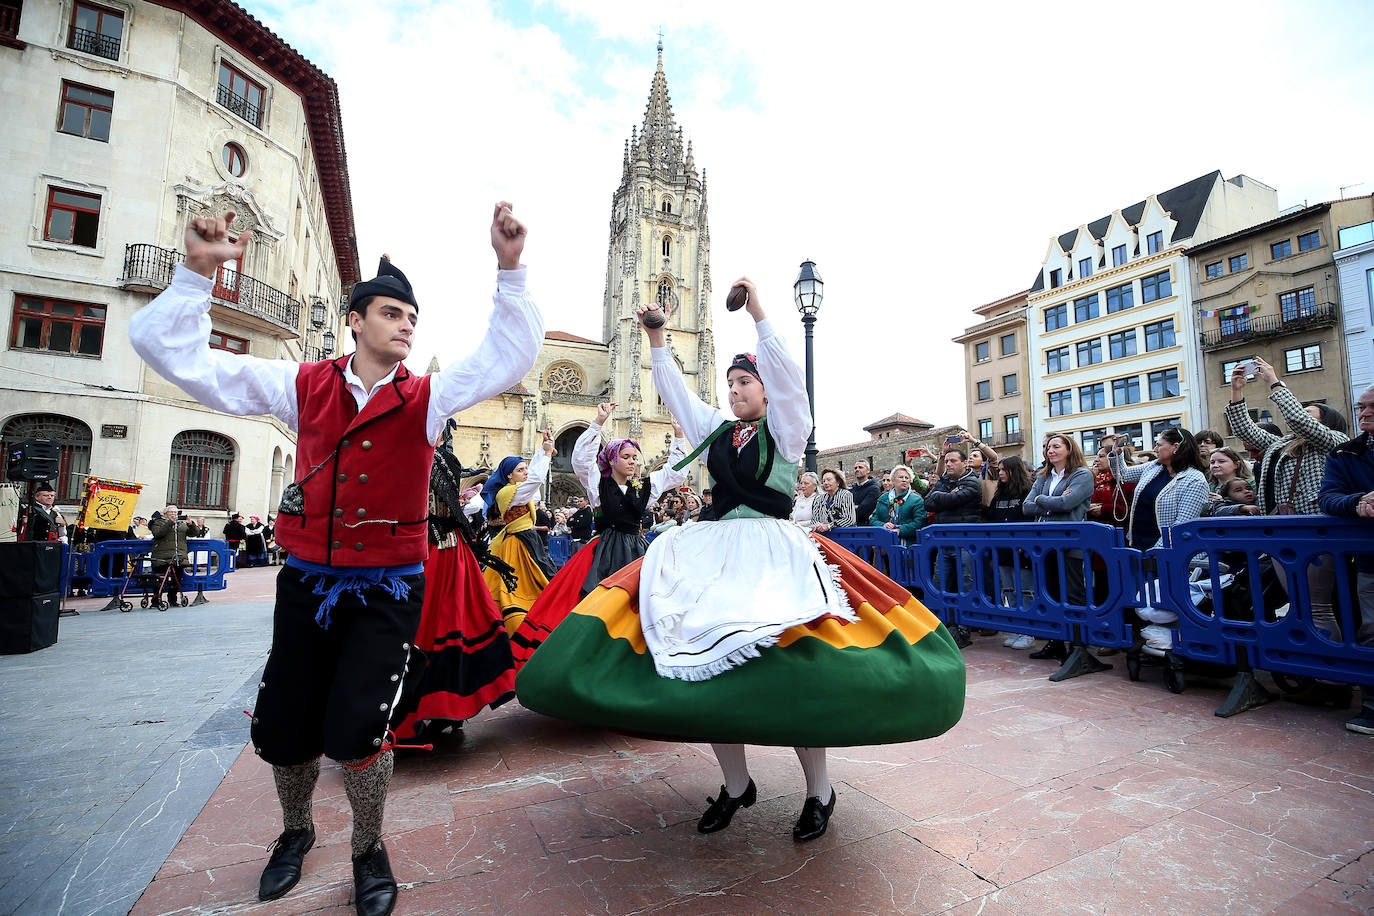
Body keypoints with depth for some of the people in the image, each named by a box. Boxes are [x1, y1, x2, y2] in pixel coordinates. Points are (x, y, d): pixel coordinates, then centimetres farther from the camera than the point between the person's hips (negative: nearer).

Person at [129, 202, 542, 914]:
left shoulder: (427, 397, -2)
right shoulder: (304, 386, 3)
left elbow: (510, 355, -13)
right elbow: (170, 351, 2)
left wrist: (510, 268, -23)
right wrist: (198, 270, -11)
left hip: (388, 589, -2)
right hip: (306, 582, 3)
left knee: (356, 728, -9)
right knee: (282, 729, 13)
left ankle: (368, 849, 22)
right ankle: (295, 830, 46)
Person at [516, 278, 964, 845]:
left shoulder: (785, 429, 3)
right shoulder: (717, 429, 17)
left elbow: (785, 374, -12)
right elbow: (675, 391, 20)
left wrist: (758, 315, -16)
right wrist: (657, 342, 14)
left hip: (770, 555, -5)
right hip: (710, 554, 6)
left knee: (786, 674, -14)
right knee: (704, 665, 0)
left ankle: (819, 791, 11)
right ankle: (736, 786, 19)